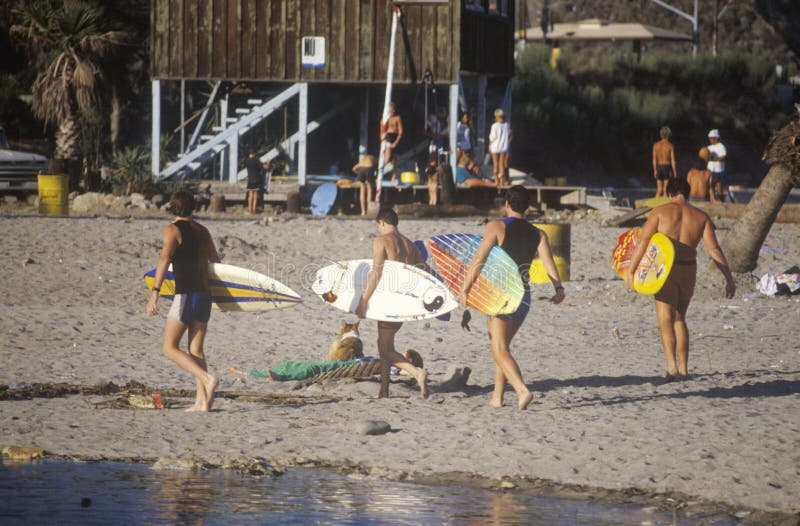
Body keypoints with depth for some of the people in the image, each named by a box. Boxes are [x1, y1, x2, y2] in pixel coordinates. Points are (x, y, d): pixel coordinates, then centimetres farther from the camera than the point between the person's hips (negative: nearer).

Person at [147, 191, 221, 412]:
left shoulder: (173, 230, -5)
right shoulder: (202, 231, 15)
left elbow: (164, 259, -20)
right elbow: (216, 261, 26)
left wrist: (155, 291, -28)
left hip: (185, 295, -7)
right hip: (205, 293, 7)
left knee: (170, 348, -1)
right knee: (196, 349, 9)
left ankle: (207, 379, -18)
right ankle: (202, 400, -1)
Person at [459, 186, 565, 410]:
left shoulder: (497, 227, -3)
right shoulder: (538, 234, 10)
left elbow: (478, 260, -12)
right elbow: (548, 261, -6)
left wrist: (464, 289, -13)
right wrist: (558, 288, -17)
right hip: (524, 298, 6)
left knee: (500, 350, -11)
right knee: (502, 346, 21)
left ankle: (522, 390, -30)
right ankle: (497, 397, 21)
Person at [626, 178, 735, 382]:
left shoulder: (660, 211, -2)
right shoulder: (701, 217, 6)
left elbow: (643, 242, -9)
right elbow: (714, 249, 0)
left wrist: (630, 271, -7)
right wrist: (729, 278, 1)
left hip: (665, 271, -4)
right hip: (689, 271, 4)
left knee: (666, 320, -6)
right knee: (679, 318, 21)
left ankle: (672, 367, -25)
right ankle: (683, 368, 20)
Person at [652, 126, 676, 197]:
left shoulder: (656, 145, -1)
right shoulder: (670, 146, -9)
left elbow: (654, 159, 1)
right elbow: (673, 160, -10)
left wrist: (655, 171, 9)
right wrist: (674, 172, -3)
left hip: (659, 168, 3)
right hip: (667, 168, -3)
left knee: (659, 190, 11)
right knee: (666, 190, 1)